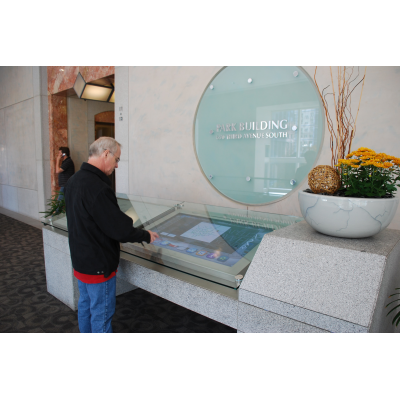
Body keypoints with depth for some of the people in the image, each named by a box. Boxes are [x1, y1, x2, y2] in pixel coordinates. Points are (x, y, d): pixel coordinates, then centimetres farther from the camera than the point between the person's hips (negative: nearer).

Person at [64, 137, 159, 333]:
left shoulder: (73, 180, 2)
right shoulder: (97, 187, -29)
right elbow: (120, 230, -27)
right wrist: (146, 235, -11)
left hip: (80, 260, 10)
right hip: (98, 266, -10)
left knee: (85, 305, 25)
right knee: (102, 313, 8)